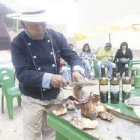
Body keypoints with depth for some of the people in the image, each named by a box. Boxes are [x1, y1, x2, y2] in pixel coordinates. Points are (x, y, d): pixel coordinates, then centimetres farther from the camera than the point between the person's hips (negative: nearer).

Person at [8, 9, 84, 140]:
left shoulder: (56, 37, -5)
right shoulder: (18, 44, -14)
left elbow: (72, 56, -3)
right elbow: (22, 74, -22)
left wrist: (76, 70, -25)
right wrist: (49, 78, -34)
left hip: (55, 97, 3)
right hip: (33, 100, -3)